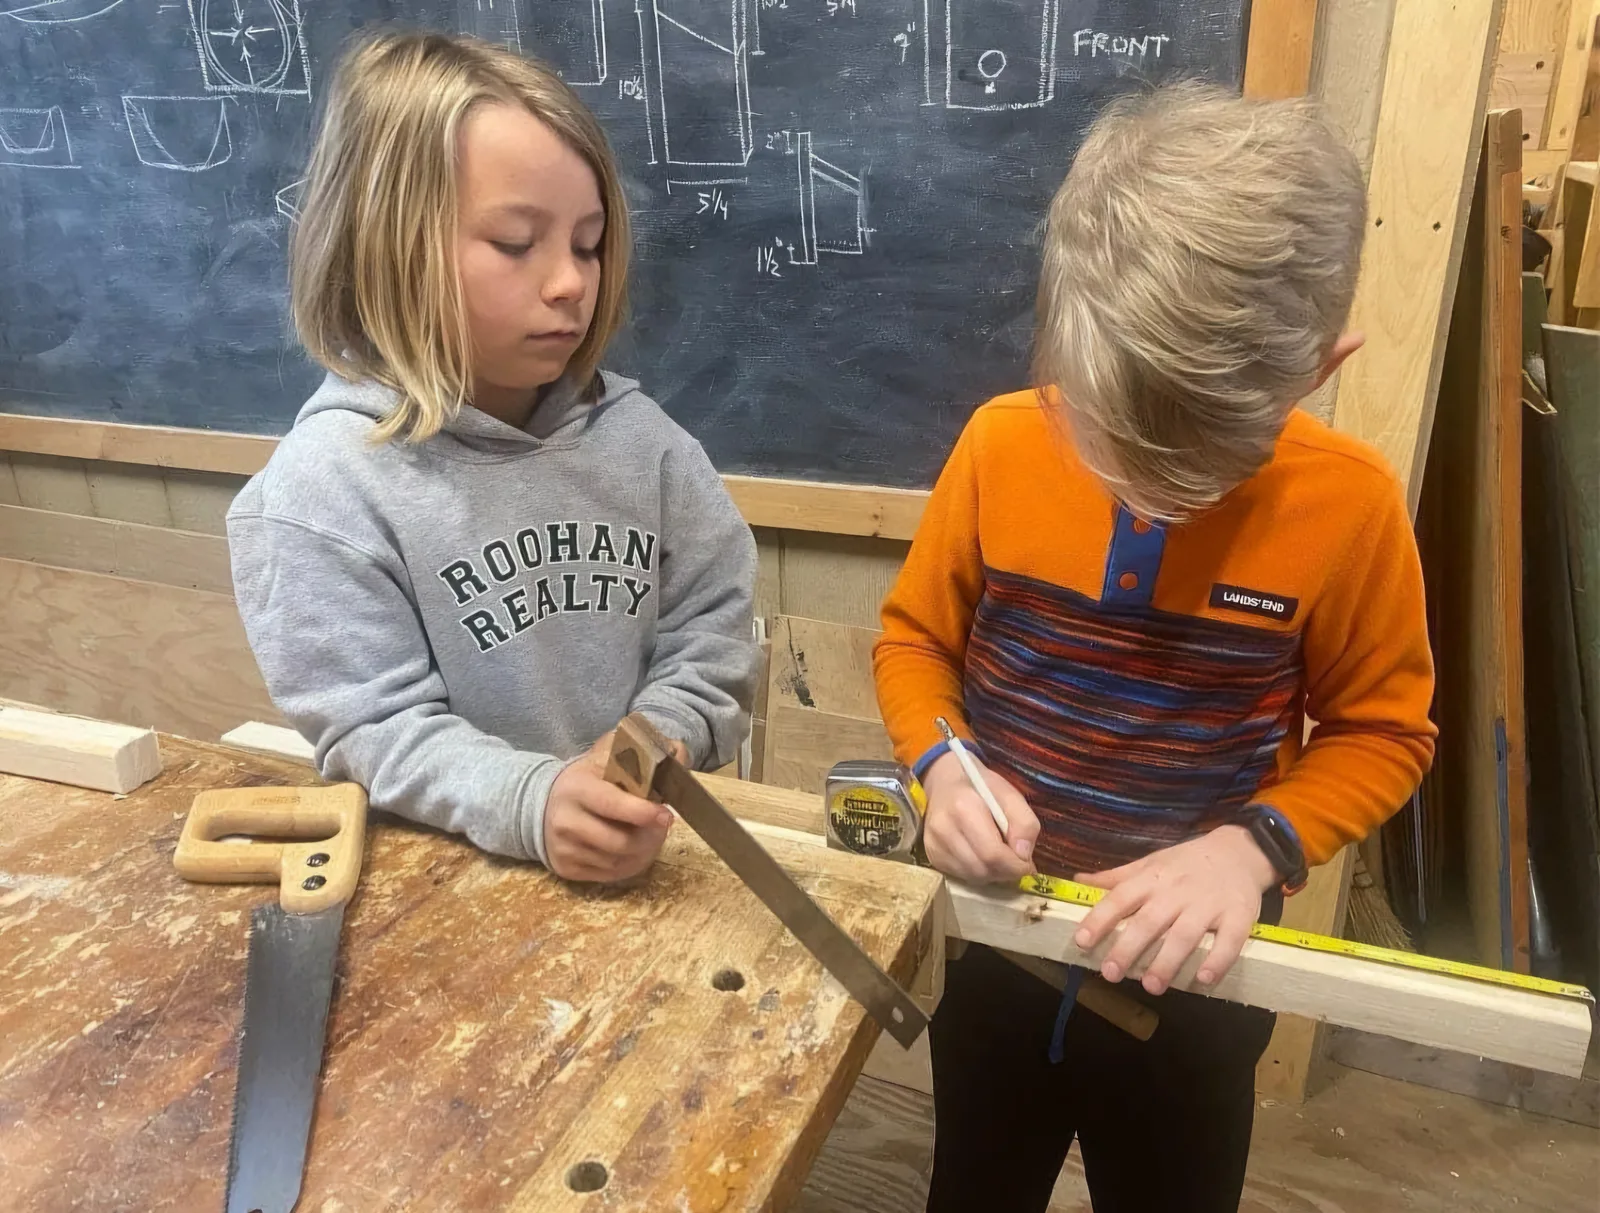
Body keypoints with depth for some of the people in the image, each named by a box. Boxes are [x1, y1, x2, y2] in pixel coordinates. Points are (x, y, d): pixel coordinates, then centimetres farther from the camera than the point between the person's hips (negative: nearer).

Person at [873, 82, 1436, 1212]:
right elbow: (913, 635, -4)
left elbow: (1384, 730, -7)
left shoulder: (1350, 503, -20)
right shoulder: (1003, 443, -17)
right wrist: (940, 767, -22)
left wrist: (1254, 845, -24)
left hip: (1193, 968, -1)